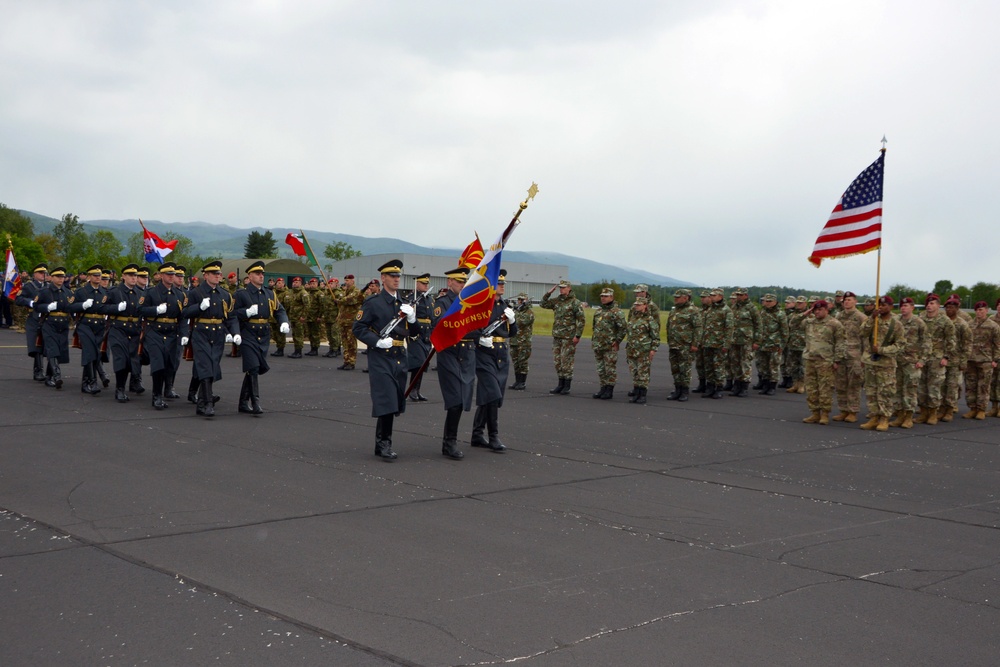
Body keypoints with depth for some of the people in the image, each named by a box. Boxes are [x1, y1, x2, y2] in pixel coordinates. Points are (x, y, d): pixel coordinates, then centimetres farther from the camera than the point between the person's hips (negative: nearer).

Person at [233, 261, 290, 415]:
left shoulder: (269, 294, 13)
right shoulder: (241, 294, -3)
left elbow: (279, 310, 11)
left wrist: (284, 323, -9)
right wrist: (247, 312, -22)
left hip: (264, 337, 6)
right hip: (248, 337, -6)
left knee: (257, 369, 10)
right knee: (253, 369, -12)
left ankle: (244, 403, 23)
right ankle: (255, 403, -8)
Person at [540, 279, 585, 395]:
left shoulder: (575, 302, -7)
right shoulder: (556, 301, 11)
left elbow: (581, 320, -9)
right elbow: (543, 304, 17)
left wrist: (577, 336, -14)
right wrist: (549, 293, 3)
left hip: (568, 337, -7)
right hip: (557, 336, 7)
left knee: (567, 362, -4)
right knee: (558, 361, 9)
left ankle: (567, 386, 2)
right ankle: (561, 385, 17)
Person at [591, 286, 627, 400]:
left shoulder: (617, 312, -10)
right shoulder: (598, 311, 14)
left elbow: (624, 327, -14)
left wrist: (617, 341, -14)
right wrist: (593, 339, 18)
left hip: (610, 347, -8)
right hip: (598, 346, 8)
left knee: (610, 369, -2)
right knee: (601, 369, 12)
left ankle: (609, 391, 2)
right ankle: (603, 388, 20)